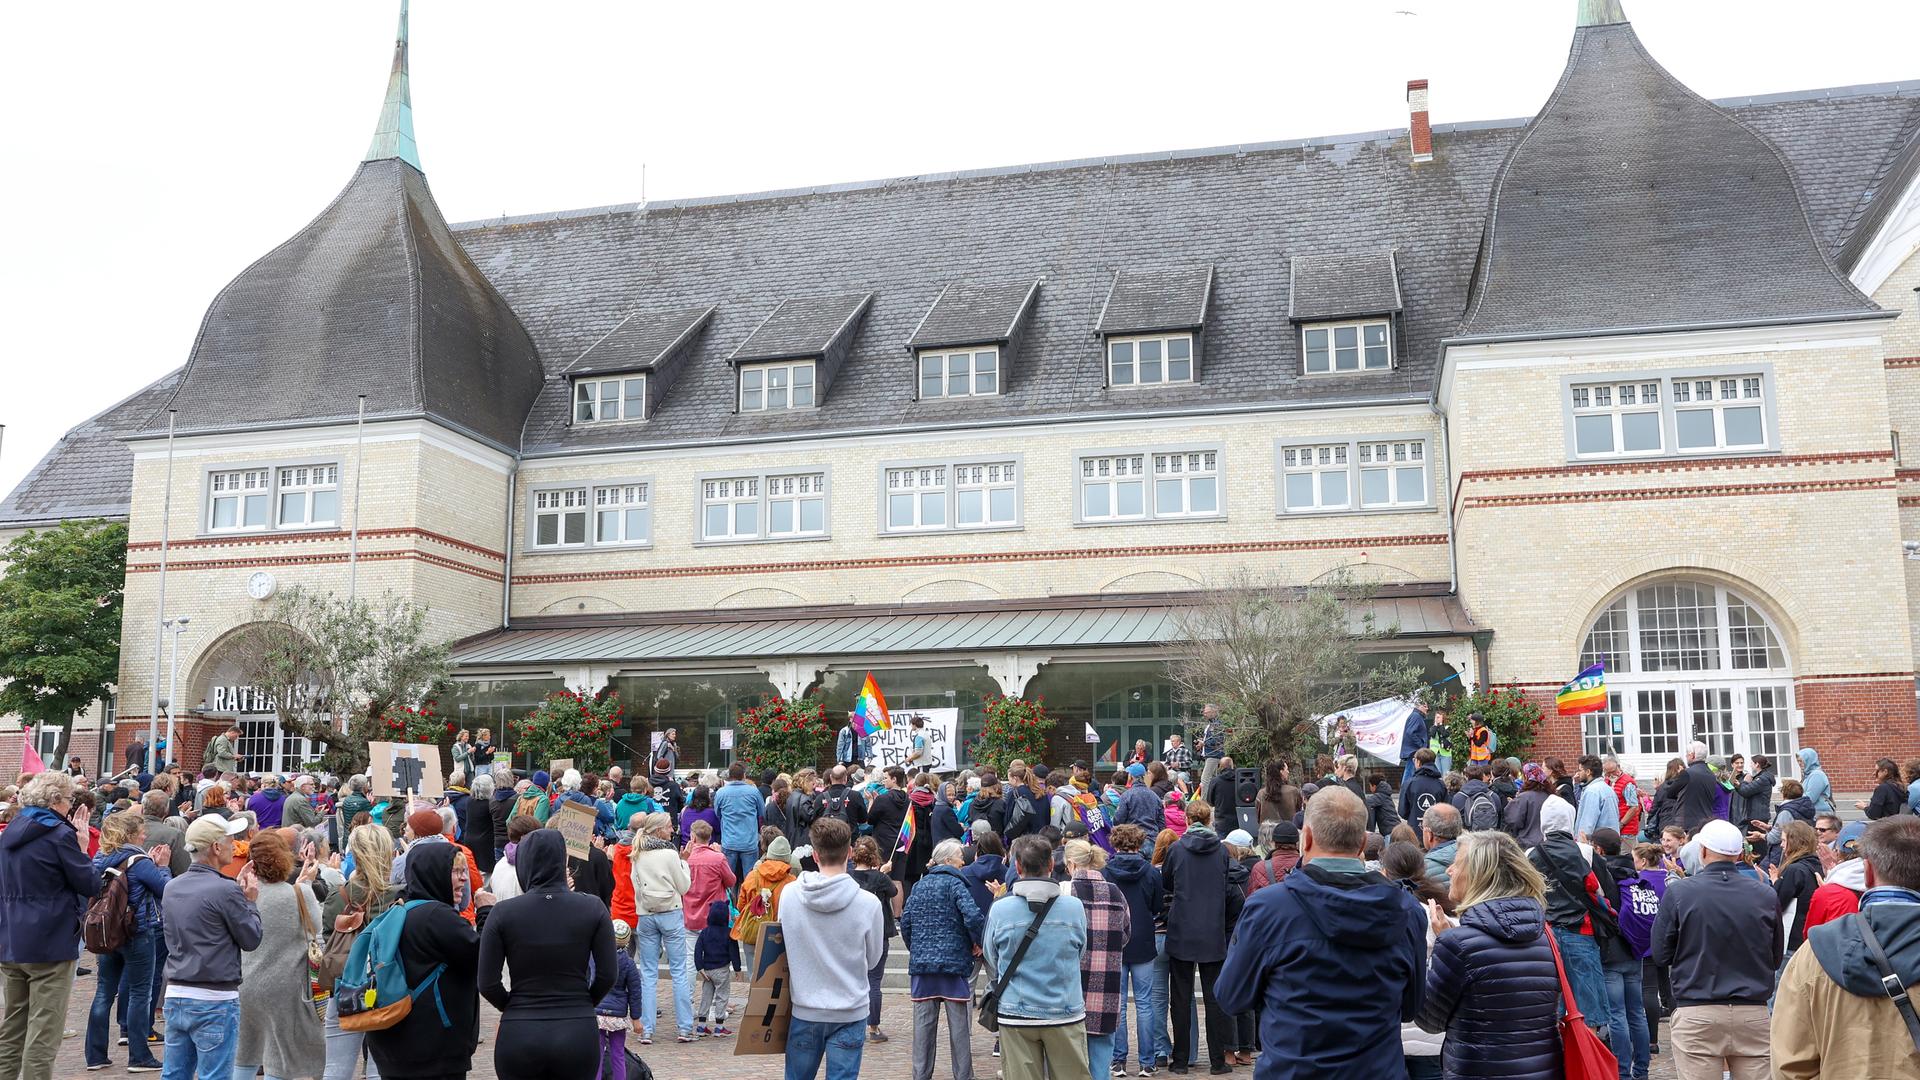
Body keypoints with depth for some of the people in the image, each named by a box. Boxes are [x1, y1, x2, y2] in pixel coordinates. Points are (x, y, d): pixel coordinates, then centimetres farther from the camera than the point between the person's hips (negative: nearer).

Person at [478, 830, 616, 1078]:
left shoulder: (503, 912, -6)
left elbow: (488, 984, -4)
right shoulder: (593, 909, -4)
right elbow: (608, 975, -3)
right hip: (578, 1034, 0)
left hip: (519, 1036, 0)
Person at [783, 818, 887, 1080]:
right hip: (850, 1013, -2)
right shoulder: (868, 903, -16)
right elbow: (873, 957, 0)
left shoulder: (790, 896, -10)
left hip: (804, 1011, 2)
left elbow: (785, 949, 4)